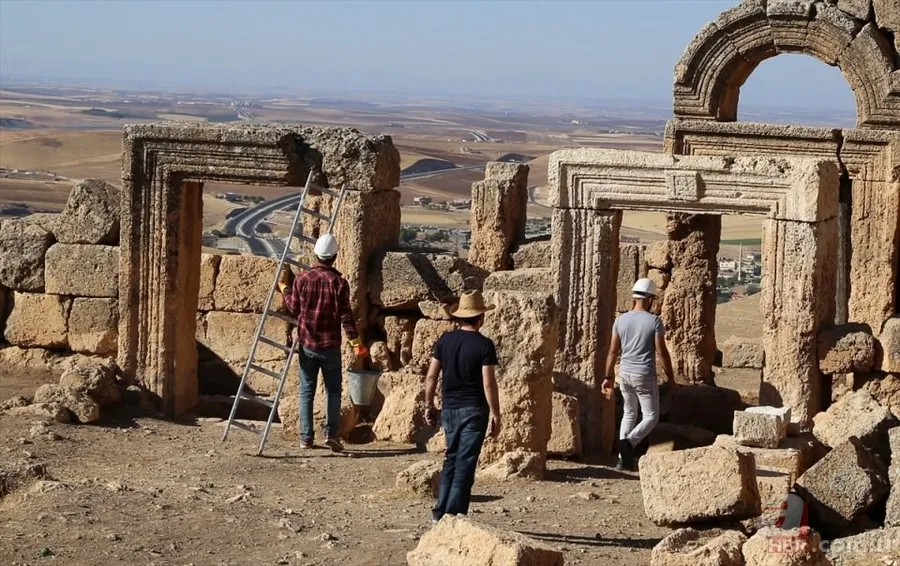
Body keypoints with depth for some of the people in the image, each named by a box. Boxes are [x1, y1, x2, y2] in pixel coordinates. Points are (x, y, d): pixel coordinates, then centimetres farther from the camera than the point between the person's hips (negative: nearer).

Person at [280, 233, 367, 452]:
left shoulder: (302, 278, -3)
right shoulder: (339, 282, -11)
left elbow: (294, 308, 8)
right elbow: (345, 316, -11)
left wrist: (285, 290, 26)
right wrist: (357, 343, -4)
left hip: (307, 344, 2)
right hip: (330, 346, -2)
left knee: (306, 391, 9)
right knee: (333, 391, 7)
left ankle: (306, 437, 9)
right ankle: (331, 433, -5)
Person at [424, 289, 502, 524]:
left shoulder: (445, 340, 3)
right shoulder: (484, 345, -11)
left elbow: (431, 376, 4)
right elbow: (488, 383, -15)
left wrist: (429, 405, 14)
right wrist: (495, 415, -10)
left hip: (449, 408, 5)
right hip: (474, 409, -5)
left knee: (451, 460, 17)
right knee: (465, 464, 0)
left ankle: (440, 512, 16)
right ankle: (454, 514, -1)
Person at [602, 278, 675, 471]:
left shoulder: (621, 320, 1)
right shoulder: (654, 321, -11)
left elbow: (613, 351, 3)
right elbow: (662, 352, -10)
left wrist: (608, 377, 12)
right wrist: (671, 377, 0)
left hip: (625, 374, 5)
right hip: (645, 376, -5)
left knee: (629, 414, 20)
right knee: (651, 417, 7)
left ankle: (624, 458, 11)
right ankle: (629, 442, -19)